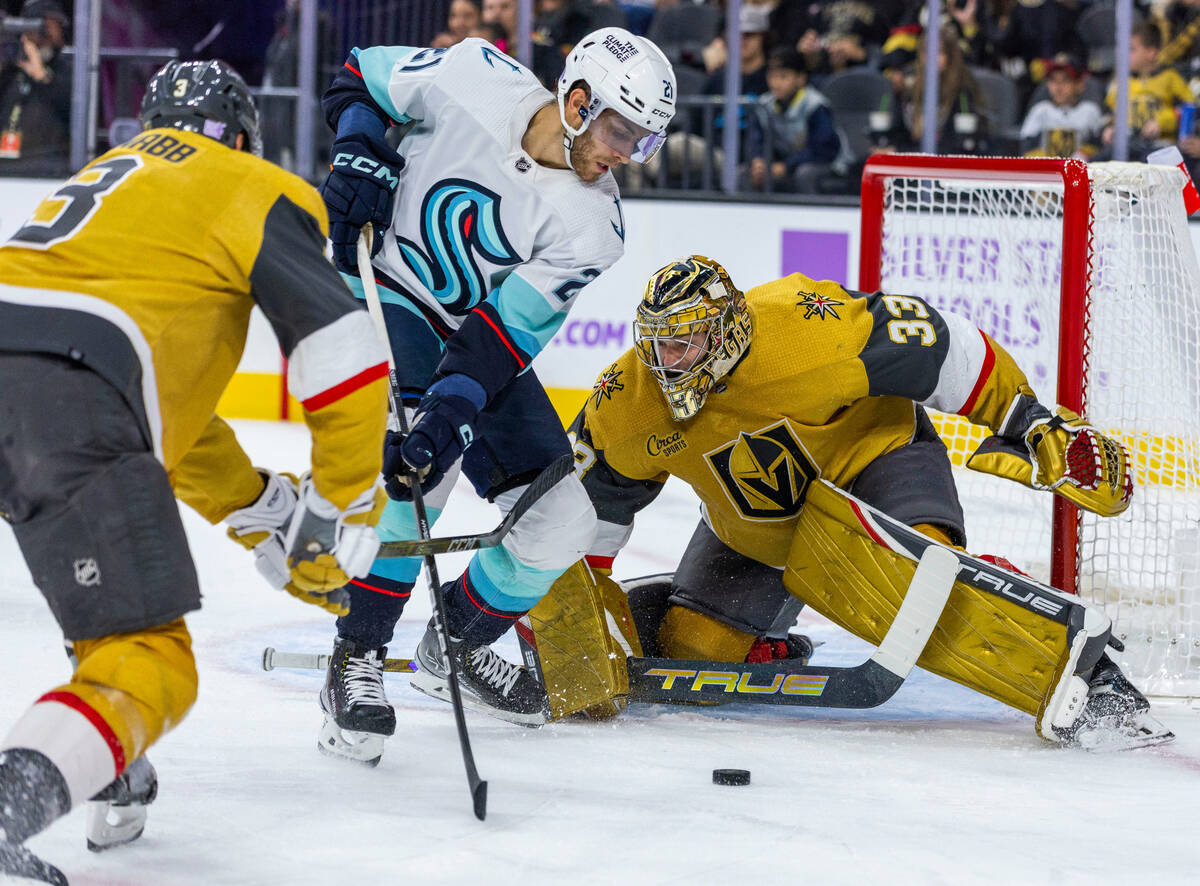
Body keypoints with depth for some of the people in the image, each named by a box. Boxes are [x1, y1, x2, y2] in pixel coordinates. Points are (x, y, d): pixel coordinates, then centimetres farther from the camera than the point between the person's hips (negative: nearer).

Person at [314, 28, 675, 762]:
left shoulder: (594, 225, -15)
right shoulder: (476, 80, -18)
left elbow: (507, 332, -21)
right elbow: (361, 77, 0)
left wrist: (453, 409, -36)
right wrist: (360, 158, -17)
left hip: (481, 346, 4)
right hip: (382, 291, -4)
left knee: (562, 522, -2)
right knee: (417, 469, -32)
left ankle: (458, 646, 25)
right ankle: (356, 662, -21)